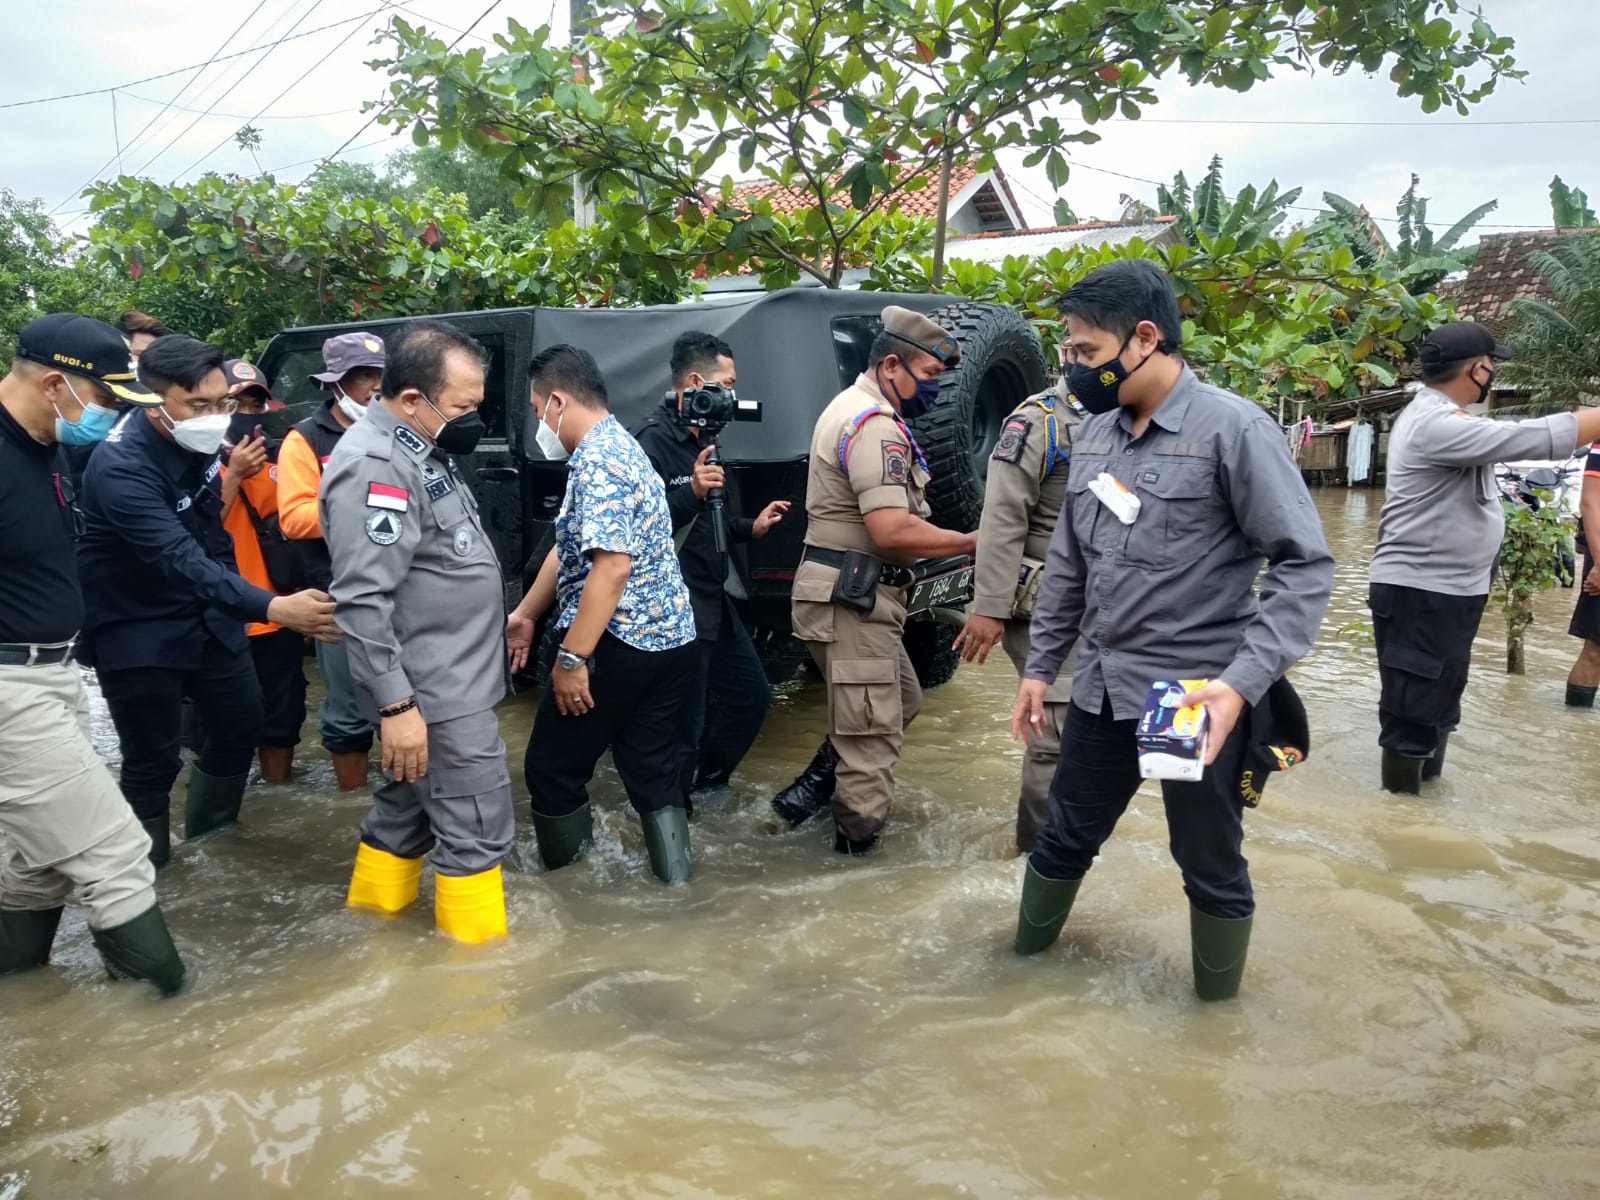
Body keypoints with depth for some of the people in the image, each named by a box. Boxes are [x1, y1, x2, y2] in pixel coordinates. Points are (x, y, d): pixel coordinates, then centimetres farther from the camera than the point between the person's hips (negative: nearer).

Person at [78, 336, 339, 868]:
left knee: (241, 724, 15)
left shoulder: (197, 437, -7)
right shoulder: (120, 466, -30)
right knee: (152, 760, -1)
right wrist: (275, 608, -52)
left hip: (207, 613, 8)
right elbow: (181, 560, -42)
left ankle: (210, 838, 38)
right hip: (138, 631, -7)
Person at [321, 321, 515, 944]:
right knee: (476, 831, -2)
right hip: (434, 693, -10)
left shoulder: (417, 450, 12)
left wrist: (503, 619, 25)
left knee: (405, 812, 19)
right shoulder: (375, 465, -21)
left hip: (451, 680, 10)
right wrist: (396, 704, -26)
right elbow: (363, 602, -26)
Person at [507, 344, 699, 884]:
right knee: (654, 769, 14)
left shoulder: (598, 460, -17)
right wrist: (526, 613, 27)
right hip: (668, 639, 10)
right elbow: (571, 550, 23)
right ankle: (673, 876, 19)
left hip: (618, 644, -10)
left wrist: (572, 658, -24)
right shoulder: (614, 449, 16)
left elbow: (611, 567, -27)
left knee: (552, 767, 7)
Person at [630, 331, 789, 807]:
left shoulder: (702, 439, 12)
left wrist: (750, 527, 13)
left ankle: (706, 776, 39)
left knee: (753, 694, 21)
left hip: (714, 602, 10)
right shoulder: (653, 440, -17)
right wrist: (692, 493, -33)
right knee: (685, 726, 0)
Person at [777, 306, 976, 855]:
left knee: (901, 700, 22)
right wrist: (972, 542, -17)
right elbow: (892, 531, -28)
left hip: (851, 592, 11)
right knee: (873, 728, -1)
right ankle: (858, 842, 12)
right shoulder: (875, 425, -18)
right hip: (851, 597, -11)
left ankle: (814, 788, 24)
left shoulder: (854, 407, 16)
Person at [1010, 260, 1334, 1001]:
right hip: (1102, 689, 6)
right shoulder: (1094, 431, 6)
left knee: (1210, 864, 12)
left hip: (1199, 698, -5)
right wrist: (1041, 665, 14)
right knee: (1064, 836, 19)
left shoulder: (1233, 428, -13)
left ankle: (1219, 1008, 34)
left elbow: (1305, 563, -15)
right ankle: (1023, 961, 40)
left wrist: (1245, 680, -25)